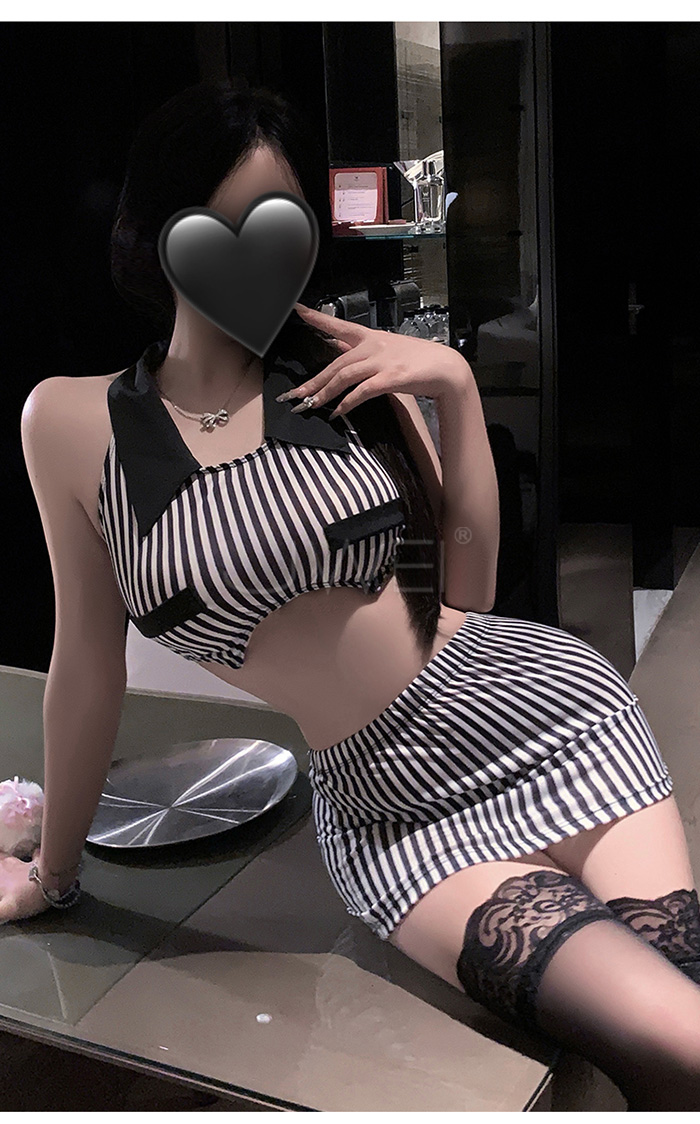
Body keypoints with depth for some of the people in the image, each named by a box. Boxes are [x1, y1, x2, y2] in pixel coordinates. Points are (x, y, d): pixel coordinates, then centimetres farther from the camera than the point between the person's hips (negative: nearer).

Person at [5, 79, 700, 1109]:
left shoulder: (346, 371, 1)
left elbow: (467, 585, 2)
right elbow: (89, 669, 7)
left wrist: (456, 388, -7)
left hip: (544, 710, 2)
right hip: (391, 817, -1)